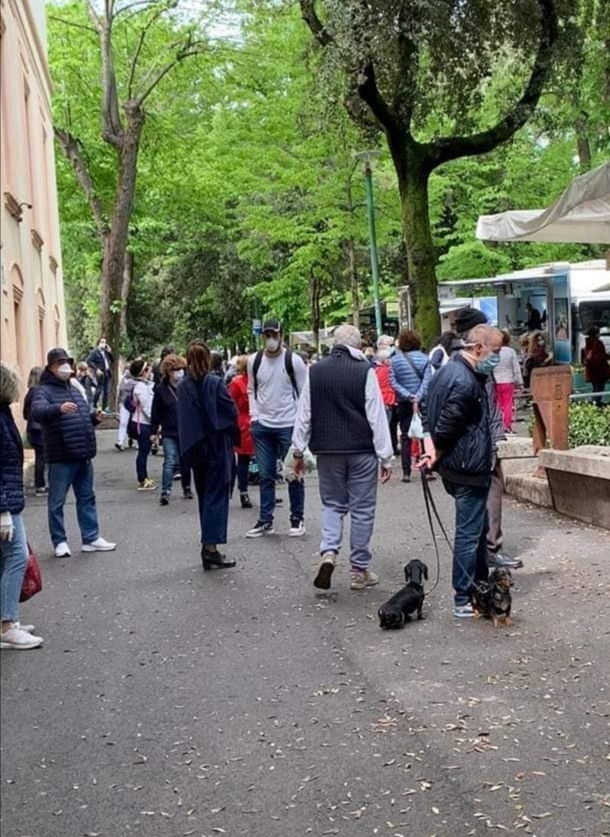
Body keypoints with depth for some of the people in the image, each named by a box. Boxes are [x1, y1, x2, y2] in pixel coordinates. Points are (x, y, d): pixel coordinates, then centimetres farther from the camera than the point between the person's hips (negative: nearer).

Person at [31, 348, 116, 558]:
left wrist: (94, 417, 7)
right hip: (61, 458, -8)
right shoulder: (45, 391, -8)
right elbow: (37, 412, -29)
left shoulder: (74, 390, 17)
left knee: (87, 499, 13)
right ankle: (60, 542, 12)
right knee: (57, 502, 2)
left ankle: (91, 538, 20)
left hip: (83, 456, 8)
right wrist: (58, 408, -46)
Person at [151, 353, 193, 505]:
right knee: (170, 461, -12)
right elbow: (155, 412, 0)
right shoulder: (161, 389, -3)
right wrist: (153, 431, 0)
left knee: (185, 462, 14)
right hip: (169, 432, -2)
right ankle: (165, 492, -14)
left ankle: (187, 488, 30)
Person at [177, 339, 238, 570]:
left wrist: (187, 448, 12)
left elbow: (183, 419, 5)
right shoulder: (215, 383, -13)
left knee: (204, 497, 14)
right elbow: (232, 414, -11)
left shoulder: (183, 386, 0)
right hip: (218, 447, -5)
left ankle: (208, 548, 18)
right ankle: (211, 546, -9)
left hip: (195, 449, 5)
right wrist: (233, 439, 4)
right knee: (217, 496, -1)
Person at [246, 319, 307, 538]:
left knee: (294, 474, 5)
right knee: (265, 475, 8)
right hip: (262, 426, 3)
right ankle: (265, 520, 15)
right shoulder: (254, 361, 3)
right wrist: (254, 415, 2)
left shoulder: (293, 361, -8)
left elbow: (304, 393, -3)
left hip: (289, 425, -3)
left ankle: (297, 518, 15)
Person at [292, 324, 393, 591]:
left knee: (332, 504, 17)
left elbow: (304, 414, 6)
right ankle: (359, 570, 12)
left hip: (327, 450, 3)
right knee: (362, 509, 7)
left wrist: (298, 451, 15)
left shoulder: (315, 371, 2)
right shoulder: (365, 371, -8)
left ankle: (329, 551, -7)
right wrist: (386, 457, -5)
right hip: (362, 450, -3)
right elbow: (377, 417, -9)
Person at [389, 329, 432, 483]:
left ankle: (406, 473, 4)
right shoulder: (424, 359, -3)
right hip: (422, 402, 0)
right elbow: (426, 381, -11)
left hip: (404, 403, 0)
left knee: (405, 437, 7)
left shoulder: (394, 360, -2)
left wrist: (408, 396, -11)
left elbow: (393, 382, -8)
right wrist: (417, 398, -16)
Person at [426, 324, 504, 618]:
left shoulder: (449, 370, 11)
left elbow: (436, 419, 15)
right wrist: (439, 452, -4)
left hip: (456, 465, 11)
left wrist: (439, 452, 6)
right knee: (469, 533, -2)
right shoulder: (465, 382, -23)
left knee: (478, 527, 21)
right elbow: (445, 426, -22)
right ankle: (464, 601, 5)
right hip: (469, 467, -11)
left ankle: (481, 585, 33)